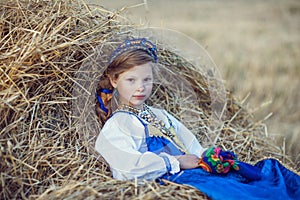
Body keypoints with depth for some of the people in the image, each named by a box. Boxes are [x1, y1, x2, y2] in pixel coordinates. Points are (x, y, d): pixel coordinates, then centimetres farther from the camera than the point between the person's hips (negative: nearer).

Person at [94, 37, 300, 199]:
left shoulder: (160, 115, 28)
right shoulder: (114, 126, 5)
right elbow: (131, 165, -12)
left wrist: (205, 156, -1)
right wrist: (176, 162, -10)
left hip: (192, 170, 8)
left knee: (268, 168, -10)